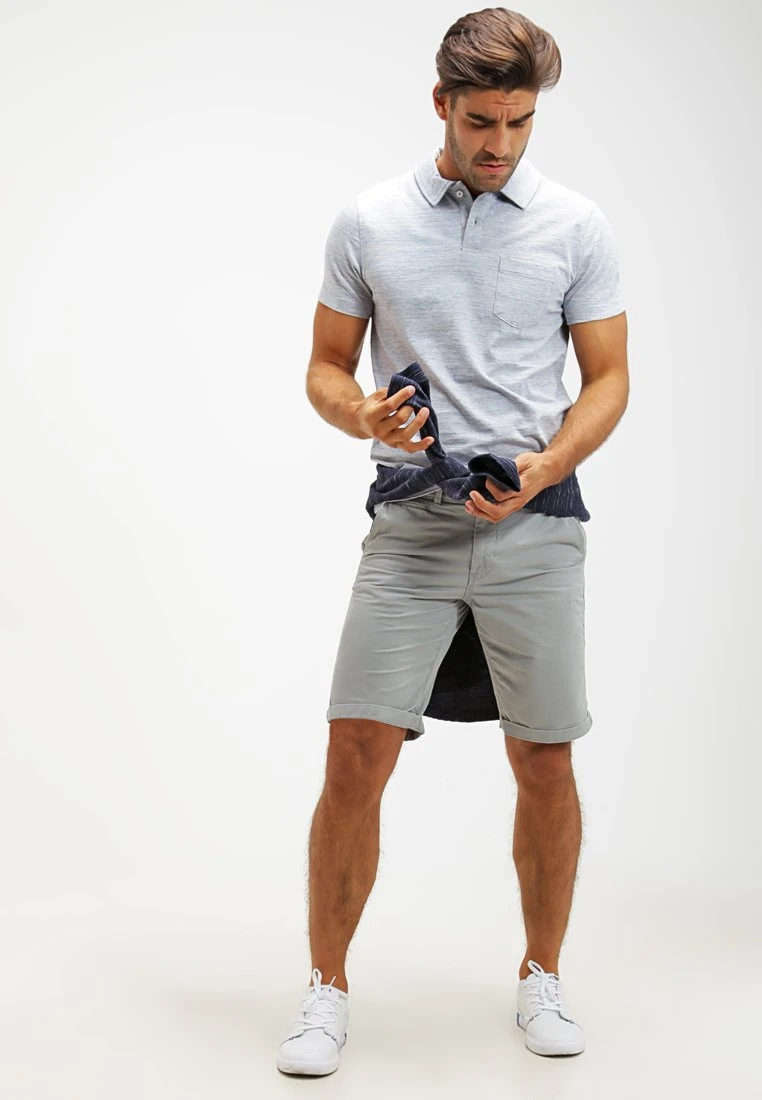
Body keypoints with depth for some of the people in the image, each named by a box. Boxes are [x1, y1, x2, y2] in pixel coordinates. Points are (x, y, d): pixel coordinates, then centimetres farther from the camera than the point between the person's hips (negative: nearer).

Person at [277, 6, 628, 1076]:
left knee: (545, 766, 6)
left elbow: (608, 379, 5)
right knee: (356, 758, -5)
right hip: (410, 521, 0)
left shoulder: (577, 226, 3)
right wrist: (363, 415, -14)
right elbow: (327, 367, 9)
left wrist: (541, 469, -13)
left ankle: (541, 976, 26)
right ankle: (328, 987, 11)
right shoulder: (367, 223, 4)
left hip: (536, 520, 0)